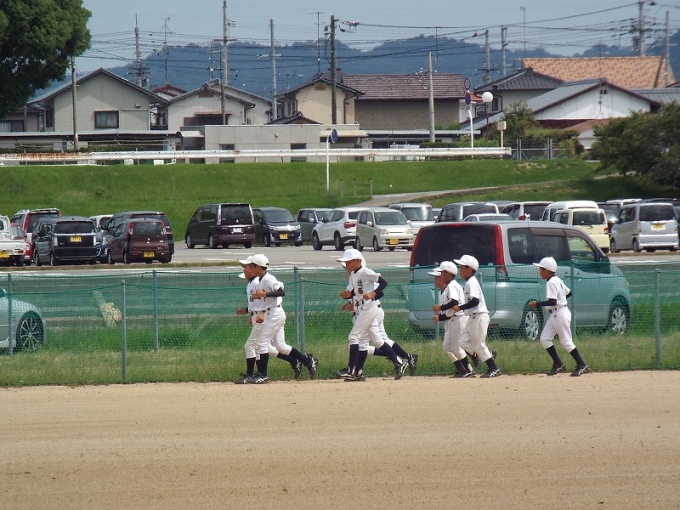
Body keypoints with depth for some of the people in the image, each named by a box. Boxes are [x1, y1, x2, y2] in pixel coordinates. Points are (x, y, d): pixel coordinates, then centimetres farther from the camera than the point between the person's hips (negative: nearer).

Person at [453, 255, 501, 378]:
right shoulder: (469, 282, 16)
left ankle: (494, 369, 2)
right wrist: (461, 308, 14)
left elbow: (475, 301, -25)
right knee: (463, 341, 5)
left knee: (479, 344, -5)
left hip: (479, 316, -10)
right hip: (473, 317, 10)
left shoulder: (472, 283, -15)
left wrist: (460, 307, -20)